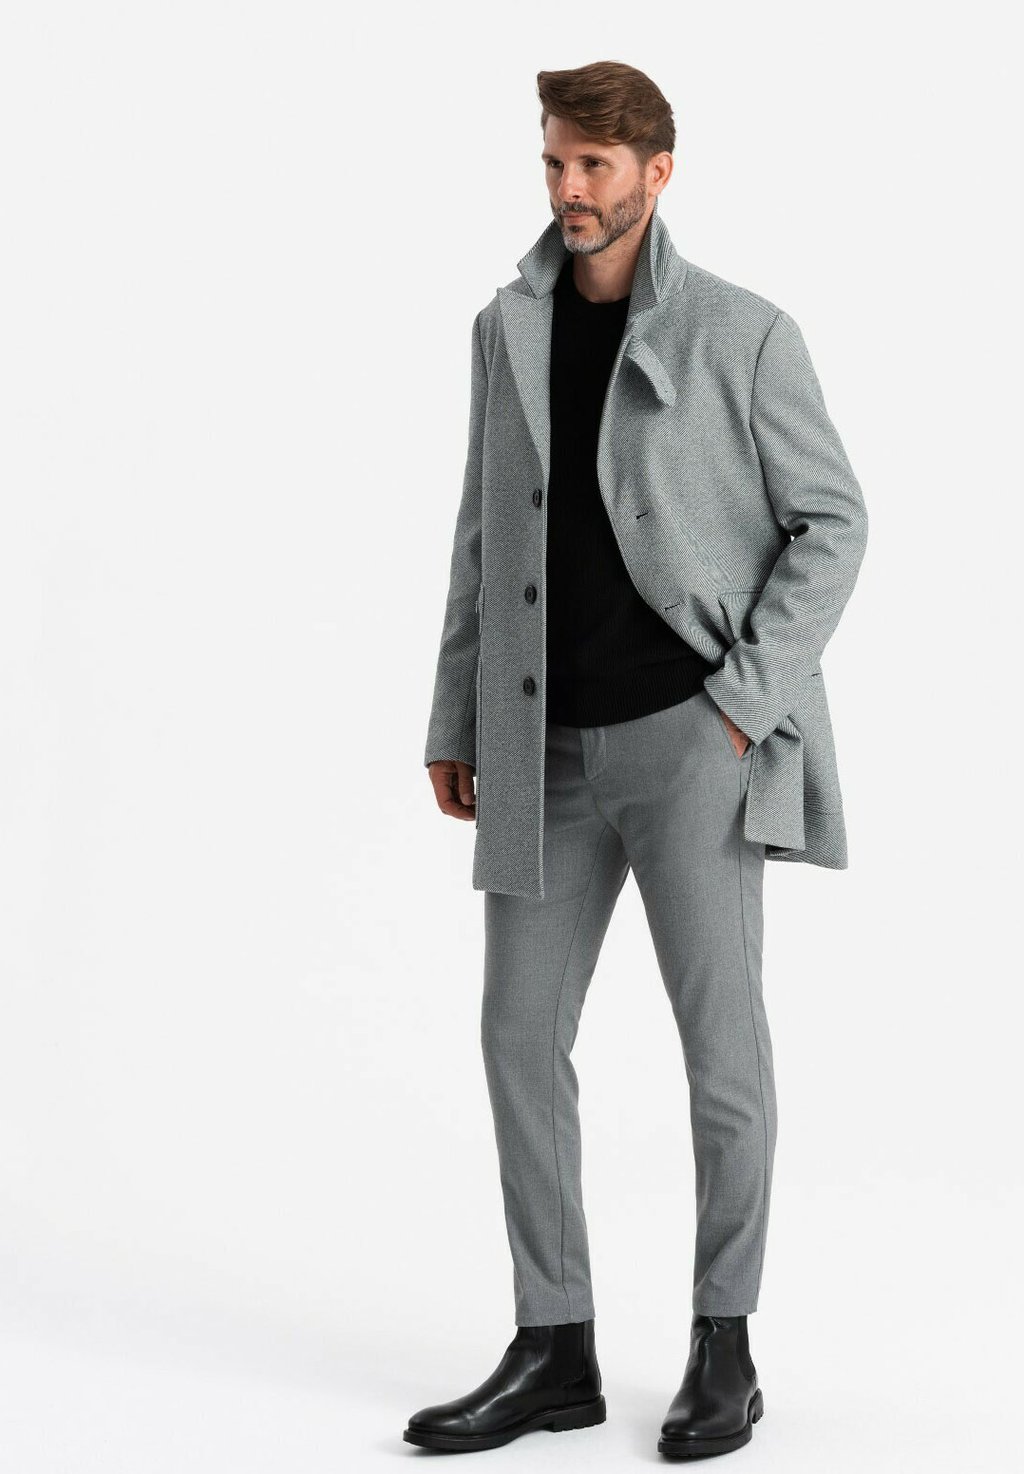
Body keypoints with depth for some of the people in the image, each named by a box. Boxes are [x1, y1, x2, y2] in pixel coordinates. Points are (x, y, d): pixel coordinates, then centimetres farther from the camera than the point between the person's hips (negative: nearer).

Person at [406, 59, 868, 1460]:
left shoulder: (746, 334, -5)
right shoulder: (510, 329, 9)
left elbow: (831, 522, -3)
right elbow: (486, 539, 14)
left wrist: (748, 698, -12)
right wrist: (455, 727, 11)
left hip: (692, 734, -5)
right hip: (550, 751, 5)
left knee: (721, 1038, -2)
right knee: (521, 1034, 3)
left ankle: (722, 1349, 13)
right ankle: (555, 1352, 13)